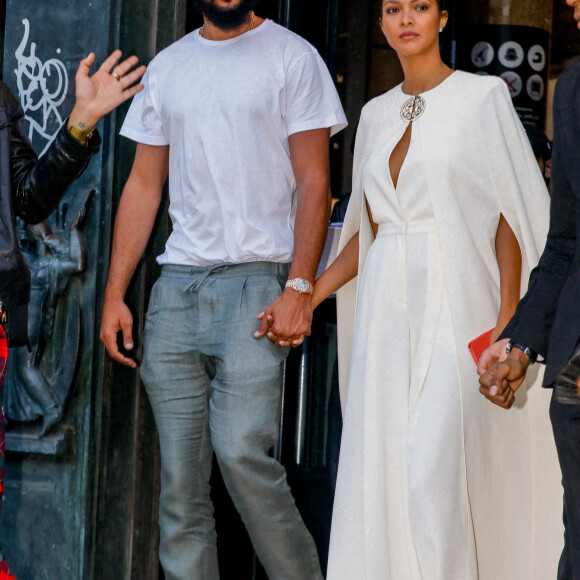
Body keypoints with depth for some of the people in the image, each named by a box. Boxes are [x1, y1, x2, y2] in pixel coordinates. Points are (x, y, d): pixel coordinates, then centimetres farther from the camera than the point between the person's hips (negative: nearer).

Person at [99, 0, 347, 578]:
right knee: (179, 478, 2)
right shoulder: (166, 66, 17)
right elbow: (143, 185, 18)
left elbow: (313, 182, -2)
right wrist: (114, 293, 10)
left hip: (257, 277, -5)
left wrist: (300, 288, -14)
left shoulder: (293, 57, 3)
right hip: (176, 284, 5)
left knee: (241, 453, -17)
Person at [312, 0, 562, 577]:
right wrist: (306, 298, 9)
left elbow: (512, 216, -4)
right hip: (386, 312, 5)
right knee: (379, 471, 1)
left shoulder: (483, 97, 0)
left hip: (453, 310, -5)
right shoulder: (376, 114, 16)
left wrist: (506, 322, -12)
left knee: (434, 471, -14)